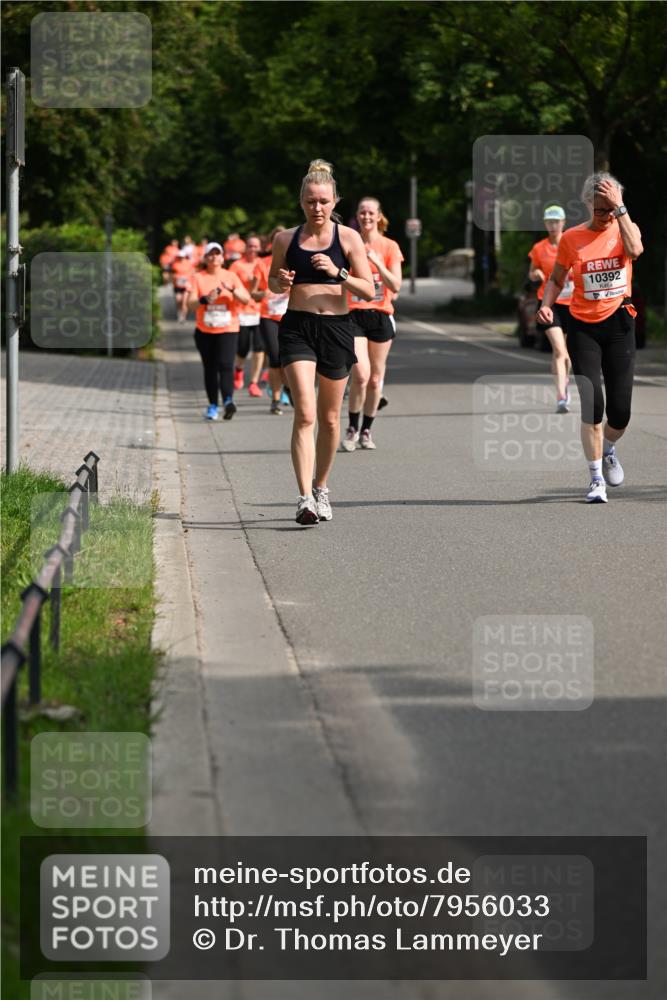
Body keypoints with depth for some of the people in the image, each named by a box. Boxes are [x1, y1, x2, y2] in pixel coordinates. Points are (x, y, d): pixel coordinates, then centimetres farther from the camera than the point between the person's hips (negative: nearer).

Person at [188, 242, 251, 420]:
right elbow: (191, 302, -5)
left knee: (225, 364, -19)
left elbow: (246, 299, -1)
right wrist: (204, 299, -26)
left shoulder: (231, 276, 6)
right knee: (210, 368, 5)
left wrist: (232, 290, -20)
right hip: (204, 331, 2)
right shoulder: (198, 278, 6)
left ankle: (228, 400, -33)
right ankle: (213, 406, 11)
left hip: (228, 329, -2)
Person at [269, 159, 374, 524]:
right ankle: (305, 498, -20)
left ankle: (321, 488, 32)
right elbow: (272, 281, 18)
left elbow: (369, 290, -1)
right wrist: (281, 283, -5)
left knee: (329, 417, 12)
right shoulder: (286, 239, 5)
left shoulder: (348, 238, 1)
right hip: (297, 327, -1)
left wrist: (338, 274, -17)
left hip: (336, 327, 1)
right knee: (305, 414, -16)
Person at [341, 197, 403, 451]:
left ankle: (366, 431, 19)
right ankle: (352, 429, -2)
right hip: (354, 315, -1)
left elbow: (395, 286, -7)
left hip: (380, 315, 1)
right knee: (361, 374, -17)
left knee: (375, 378, 5)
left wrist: (377, 262, -17)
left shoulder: (390, 247, 2)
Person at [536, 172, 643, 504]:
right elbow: (556, 278, 13)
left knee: (620, 412, 0)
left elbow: (634, 250, -22)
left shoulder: (625, 229, 2)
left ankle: (607, 450, 34)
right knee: (592, 405, -12)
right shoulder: (572, 238, 2)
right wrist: (547, 303, -6)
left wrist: (620, 208, -20)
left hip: (619, 326, 1)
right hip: (583, 327, 0)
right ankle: (596, 479, -1)